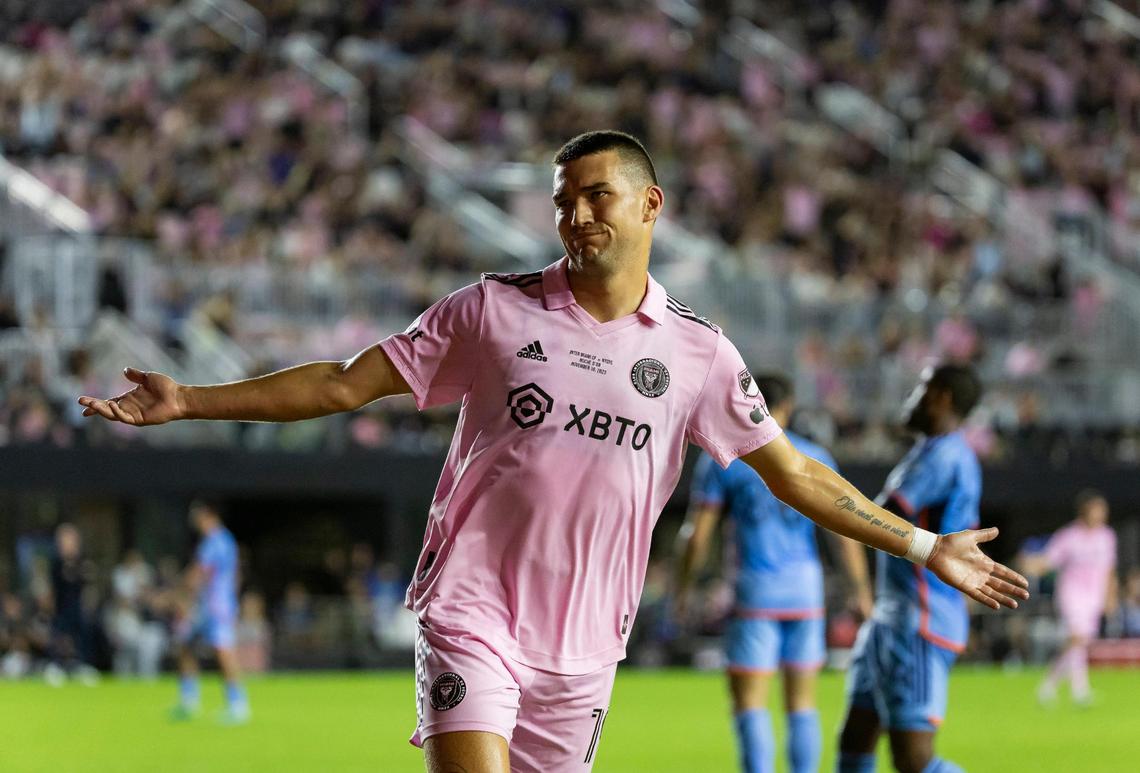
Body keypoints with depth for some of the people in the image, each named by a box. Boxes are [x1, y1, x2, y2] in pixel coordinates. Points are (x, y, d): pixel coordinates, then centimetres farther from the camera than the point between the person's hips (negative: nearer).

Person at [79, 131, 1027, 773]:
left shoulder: (697, 351, 6)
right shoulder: (495, 310, 1)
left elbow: (795, 475, 12)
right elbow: (344, 384, 4)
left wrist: (926, 547, 9)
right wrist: (190, 401, -1)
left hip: (584, 646, 3)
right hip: (472, 613, -3)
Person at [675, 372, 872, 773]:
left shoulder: (720, 458, -1)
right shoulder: (815, 458, 5)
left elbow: (697, 533, -3)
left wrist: (682, 590, 8)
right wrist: (862, 590, 7)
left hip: (755, 591, -3)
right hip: (806, 589, 3)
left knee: (749, 703, -1)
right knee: (802, 702, 10)